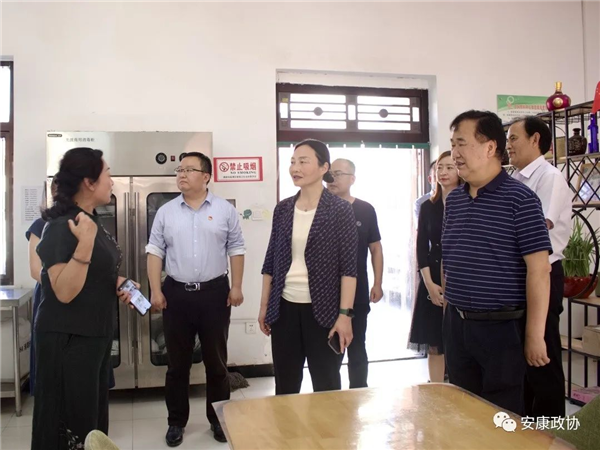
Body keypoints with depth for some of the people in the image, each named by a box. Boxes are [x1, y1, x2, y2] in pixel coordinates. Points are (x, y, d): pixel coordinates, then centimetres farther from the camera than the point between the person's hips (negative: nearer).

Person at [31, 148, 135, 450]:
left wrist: (117, 282, 3)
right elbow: (64, 292, -28)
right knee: (71, 422, 5)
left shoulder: (90, 220, 8)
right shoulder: (61, 227, -20)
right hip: (68, 338, -9)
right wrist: (85, 242, -34)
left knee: (91, 413, 22)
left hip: (95, 334, 9)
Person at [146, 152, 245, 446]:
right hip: (176, 293, 1)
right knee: (177, 362, 10)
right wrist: (155, 290, -3)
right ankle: (176, 421, 25)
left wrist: (236, 287, -4)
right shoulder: (166, 212, 4)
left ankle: (218, 419, 25)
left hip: (214, 292, -1)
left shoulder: (224, 210, 1)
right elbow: (155, 252, 4)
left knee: (216, 360, 9)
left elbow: (236, 250, 2)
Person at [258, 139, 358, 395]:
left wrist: (345, 314, -15)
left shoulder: (340, 210, -6)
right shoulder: (282, 209, 7)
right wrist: (264, 306, 10)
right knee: (284, 386, 13)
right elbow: (271, 262, 10)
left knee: (326, 388, 9)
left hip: (323, 310, -4)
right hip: (285, 308, 4)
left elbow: (348, 267, -10)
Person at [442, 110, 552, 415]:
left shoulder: (519, 199, -11)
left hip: (501, 327, -6)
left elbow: (538, 269, -14)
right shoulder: (453, 200, 8)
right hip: (455, 325, 6)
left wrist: (535, 334, -15)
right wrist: (450, 313, 14)